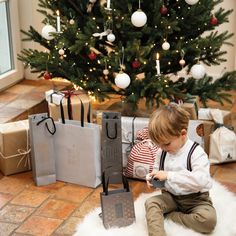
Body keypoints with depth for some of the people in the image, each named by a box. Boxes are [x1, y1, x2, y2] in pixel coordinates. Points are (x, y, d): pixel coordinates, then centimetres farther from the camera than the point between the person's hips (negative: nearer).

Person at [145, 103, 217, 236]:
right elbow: (157, 170, 16)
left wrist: (169, 175, -37)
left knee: (209, 219, -30)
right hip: (170, 196, 5)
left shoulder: (196, 153, -20)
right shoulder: (162, 152, -1)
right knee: (151, 203, -22)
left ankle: (168, 215, -15)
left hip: (195, 199, -4)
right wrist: (153, 178, -11)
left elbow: (201, 180, -34)